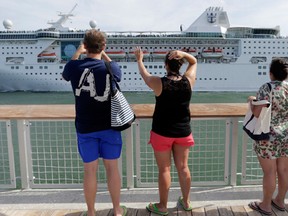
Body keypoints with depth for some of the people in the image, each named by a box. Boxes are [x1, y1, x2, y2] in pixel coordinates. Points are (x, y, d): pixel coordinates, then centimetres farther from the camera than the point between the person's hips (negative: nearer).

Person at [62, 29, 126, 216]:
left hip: (85, 127, 0)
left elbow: (65, 75, 15)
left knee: (90, 170, 11)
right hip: (109, 126, 0)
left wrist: (78, 52, 21)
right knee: (112, 167, 12)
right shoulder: (111, 68, -10)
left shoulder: (74, 66, -9)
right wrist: (104, 55, 21)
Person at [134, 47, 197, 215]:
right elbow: (194, 62, 11)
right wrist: (183, 53, -8)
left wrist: (139, 60, 23)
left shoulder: (159, 83, -15)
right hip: (183, 132, 3)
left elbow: (144, 75, 5)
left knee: (164, 169, 6)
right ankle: (186, 201, 30)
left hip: (162, 132, -3)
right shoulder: (188, 81, -7)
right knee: (183, 167, 15)